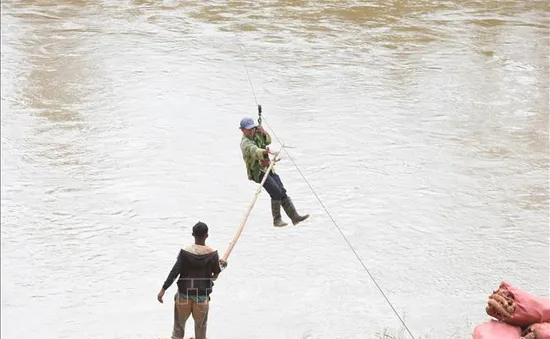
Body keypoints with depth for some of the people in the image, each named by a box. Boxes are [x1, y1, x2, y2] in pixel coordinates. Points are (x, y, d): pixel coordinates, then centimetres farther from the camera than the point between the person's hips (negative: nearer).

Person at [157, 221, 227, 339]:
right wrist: (221, 265, 25)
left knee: (179, 325, 16)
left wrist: (163, 290, -14)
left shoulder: (185, 252, -13)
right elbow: (216, 273, 3)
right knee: (201, 328, 15)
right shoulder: (212, 254, -10)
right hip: (202, 296, 0)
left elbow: (174, 272, -16)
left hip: (184, 294, 0)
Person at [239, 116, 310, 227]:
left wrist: (264, 133, -4)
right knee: (276, 193, -17)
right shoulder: (245, 143, -19)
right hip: (258, 172, -7)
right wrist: (264, 152, -62)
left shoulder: (256, 134, 6)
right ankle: (277, 220, -6)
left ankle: (294, 216, 0)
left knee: (282, 192, -1)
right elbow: (254, 150, -40)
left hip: (268, 169, 8)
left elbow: (268, 141, 19)